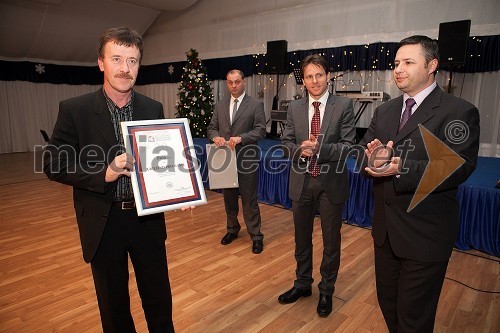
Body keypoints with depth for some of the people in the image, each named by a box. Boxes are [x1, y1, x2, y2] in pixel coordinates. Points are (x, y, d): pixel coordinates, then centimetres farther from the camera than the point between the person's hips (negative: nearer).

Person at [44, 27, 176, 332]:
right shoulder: (74, 109, -7)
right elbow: (54, 164, -8)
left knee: (159, 298, 18)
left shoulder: (154, 109, 1)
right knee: (114, 304, 19)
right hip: (103, 222, -1)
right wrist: (105, 173, -23)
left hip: (148, 218, 2)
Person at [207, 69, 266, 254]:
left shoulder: (256, 104, -2)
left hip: (246, 159, -4)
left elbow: (260, 130, -9)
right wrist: (215, 136, -12)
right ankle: (232, 229, 35)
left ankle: (256, 236, 13)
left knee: (249, 199, 0)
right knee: (228, 197, 16)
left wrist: (241, 138, -22)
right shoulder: (220, 105, 11)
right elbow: (211, 127, 11)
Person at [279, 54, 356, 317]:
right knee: (302, 237, 18)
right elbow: (286, 142, 4)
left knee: (331, 240, 12)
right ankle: (302, 284, 41)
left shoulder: (344, 106, -6)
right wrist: (299, 149, -17)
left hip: (331, 182, -3)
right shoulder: (294, 108, 3)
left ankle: (326, 290, 35)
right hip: (301, 181, 3)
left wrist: (319, 149, -24)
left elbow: (347, 145, -10)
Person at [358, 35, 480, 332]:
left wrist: (401, 169, -33)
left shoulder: (460, 112, -11)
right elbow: (363, 154, 1)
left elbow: (459, 167, -21)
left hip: (426, 234, -6)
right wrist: (372, 158, -22)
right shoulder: (384, 111, 8)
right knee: (388, 303, 23)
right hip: (385, 229, 6)